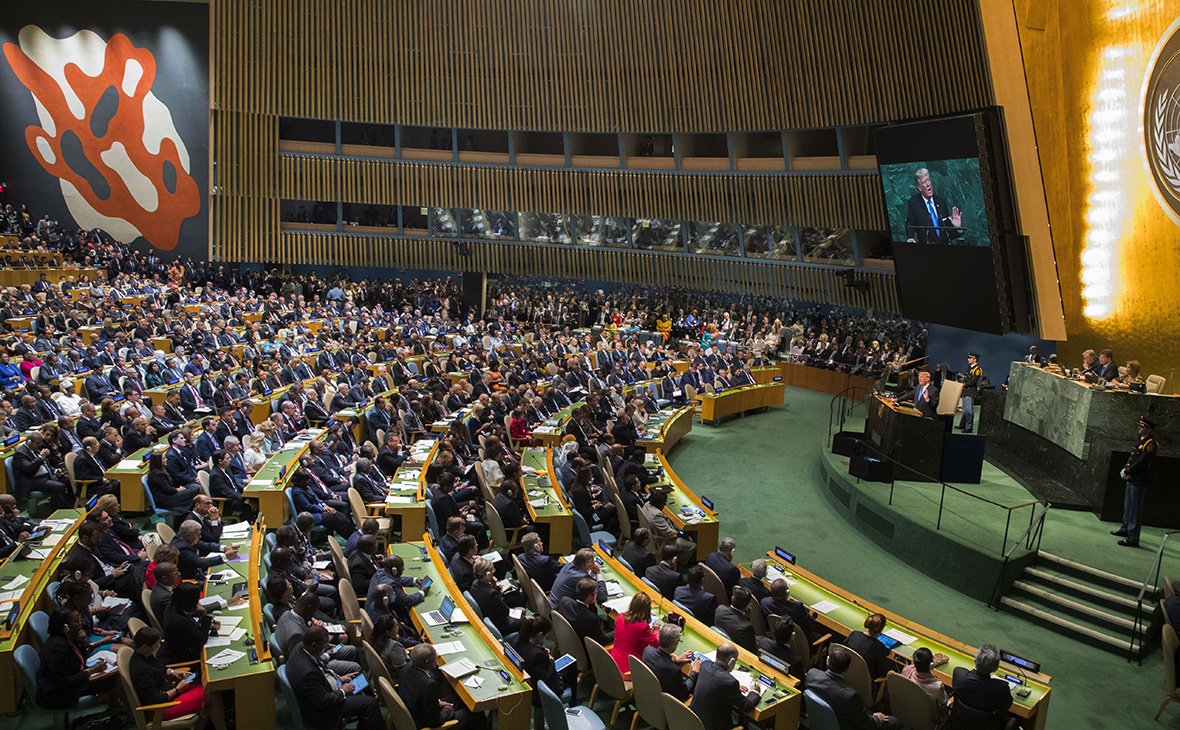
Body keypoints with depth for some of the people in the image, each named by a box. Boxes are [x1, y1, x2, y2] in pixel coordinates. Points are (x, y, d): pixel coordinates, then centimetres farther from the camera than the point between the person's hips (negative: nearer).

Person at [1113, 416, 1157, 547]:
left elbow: (1141, 462, -22)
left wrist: (1127, 471, -14)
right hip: (1132, 479, 10)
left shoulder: (1150, 444, -16)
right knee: (1128, 506, 22)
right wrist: (1125, 469, 4)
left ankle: (1133, 539, -2)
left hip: (1139, 481, -10)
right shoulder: (1142, 441, 14)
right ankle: (1125, 530, 37)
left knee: (1135, 509, -6)